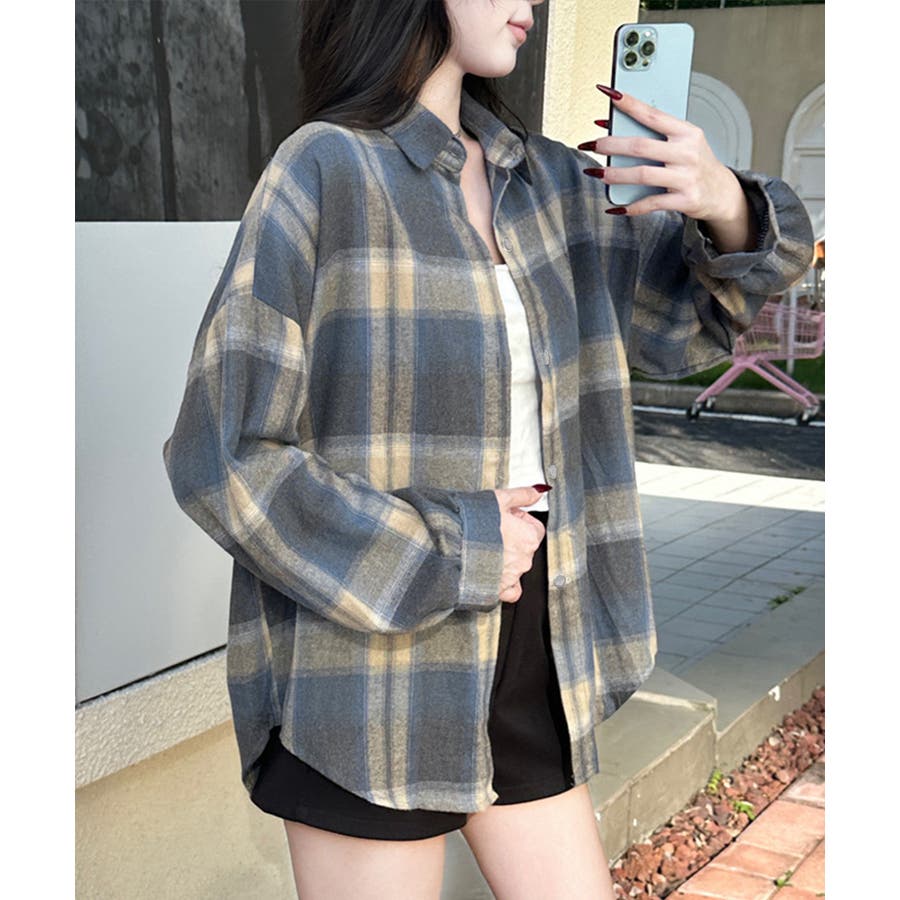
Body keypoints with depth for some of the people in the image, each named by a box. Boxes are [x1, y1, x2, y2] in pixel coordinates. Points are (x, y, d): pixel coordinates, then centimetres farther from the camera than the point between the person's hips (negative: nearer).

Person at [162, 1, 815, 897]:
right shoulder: (322, 170, -12)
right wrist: (451, 554, -15)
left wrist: (726, 204, -8)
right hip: (368, 680, -6)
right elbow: (224, 457, -16)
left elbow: (688, 313, 14)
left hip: (523, 663, 6)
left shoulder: (537, 180, 6)